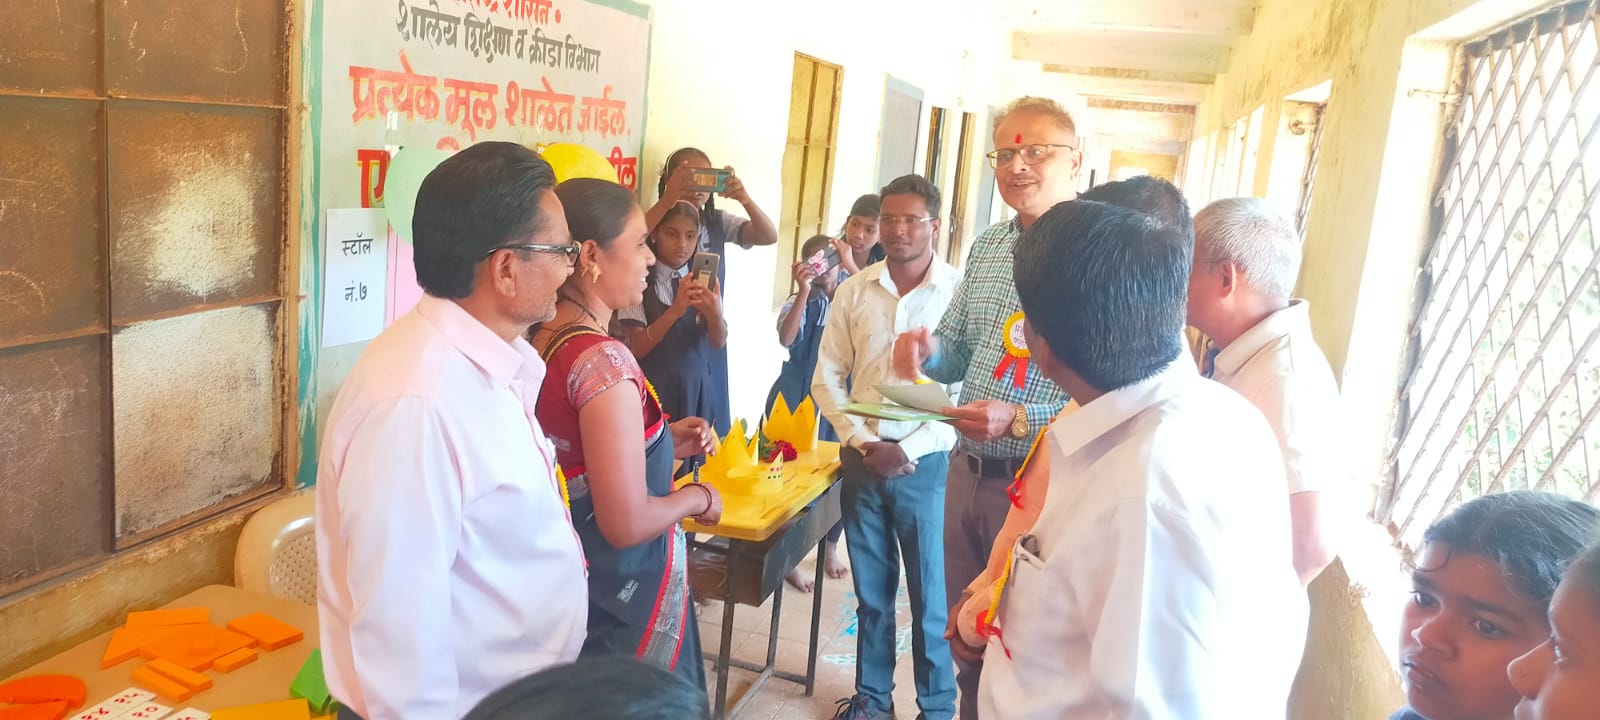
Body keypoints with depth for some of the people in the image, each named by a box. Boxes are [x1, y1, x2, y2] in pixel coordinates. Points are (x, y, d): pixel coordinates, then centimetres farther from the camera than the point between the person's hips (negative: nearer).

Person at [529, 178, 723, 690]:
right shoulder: (604, 359, -26)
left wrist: (665, 441, 6)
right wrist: (699, 497, -10)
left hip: (572, 576, 8)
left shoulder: (540, 342, 0)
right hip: (625, 593, -8)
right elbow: (628, 523, -28)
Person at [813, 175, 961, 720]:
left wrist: (908, 450, -13)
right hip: (862, 462, 3)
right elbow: (827, 378, 5)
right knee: (871, 590, 15)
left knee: (931, 597, 5)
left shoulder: (961, 292, -7)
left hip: (926, 465, -3)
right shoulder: (854, 291, 3)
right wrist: (862, 441, -6)